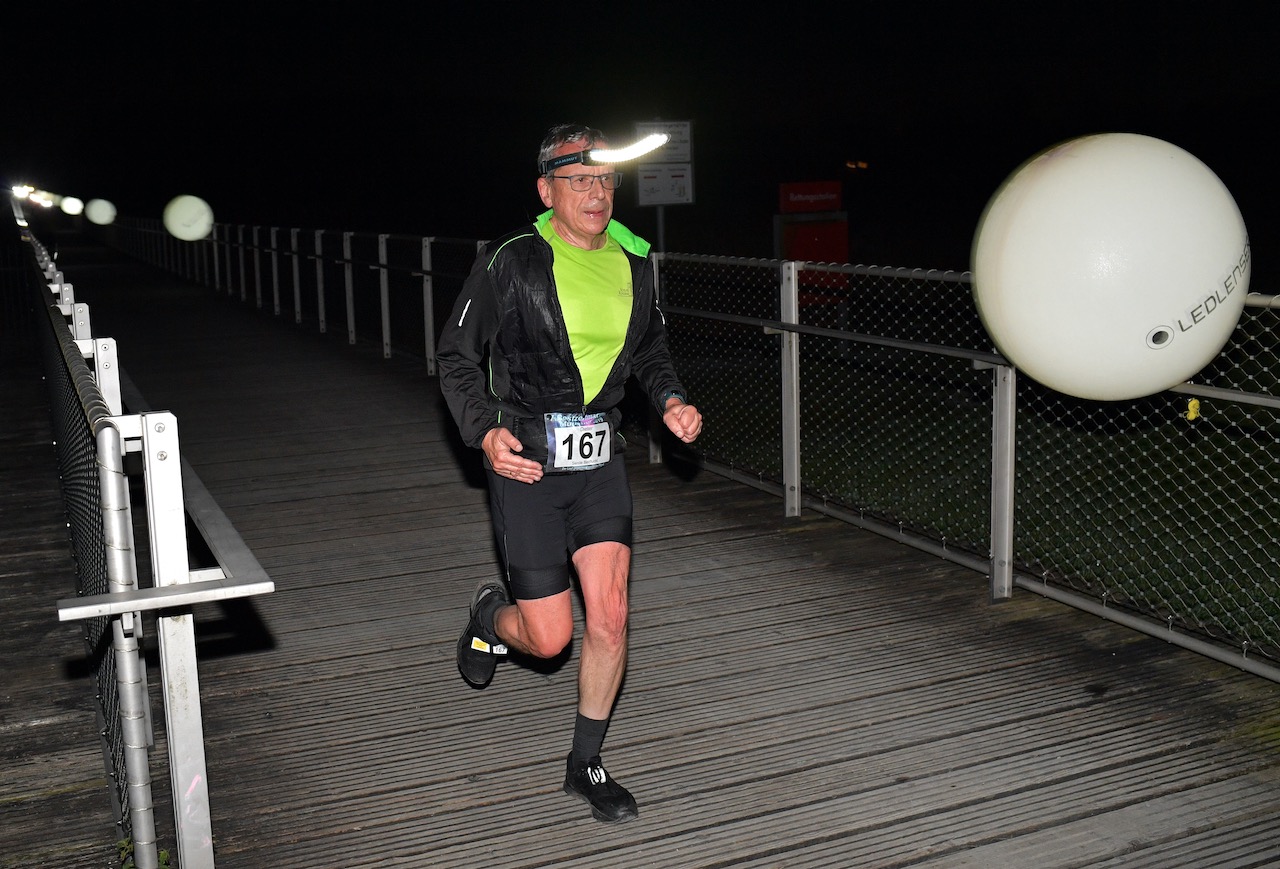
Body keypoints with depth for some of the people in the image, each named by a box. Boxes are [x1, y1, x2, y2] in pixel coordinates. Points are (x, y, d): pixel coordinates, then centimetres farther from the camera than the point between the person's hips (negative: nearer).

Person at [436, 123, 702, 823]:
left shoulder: (633, 261, 5)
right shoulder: (512, 262, -11)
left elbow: (649, 347, 21)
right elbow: (456, 356, -4)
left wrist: (671, 400, 2)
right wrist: (484, 432, -19)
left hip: (601, 458, 4)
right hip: (527, 458, -4)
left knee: (610, 615, -4)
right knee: (549, 638, -1)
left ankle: (585, 766, 17)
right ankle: (491, 616, 37)